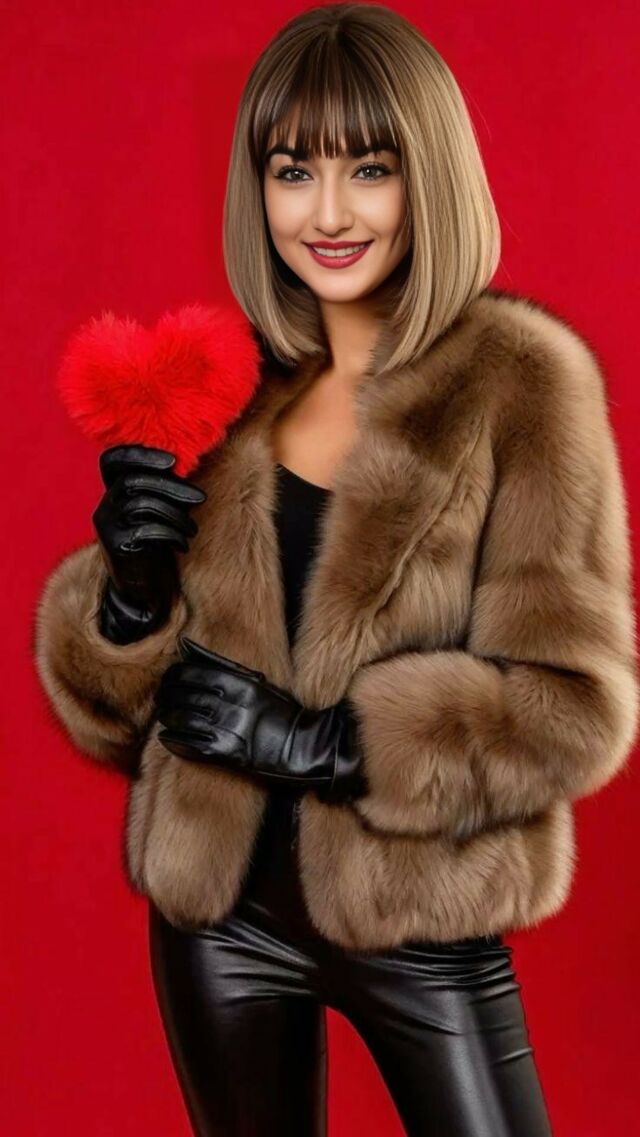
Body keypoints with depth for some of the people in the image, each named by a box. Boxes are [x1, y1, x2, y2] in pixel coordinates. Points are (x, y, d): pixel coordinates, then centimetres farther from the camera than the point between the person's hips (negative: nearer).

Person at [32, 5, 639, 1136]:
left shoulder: (523, 380, -11)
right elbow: (106, 701, 5)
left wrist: (319, 738, -19)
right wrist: (131, 588, -16)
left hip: (420, 927, -3)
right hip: (220, 913, 4)